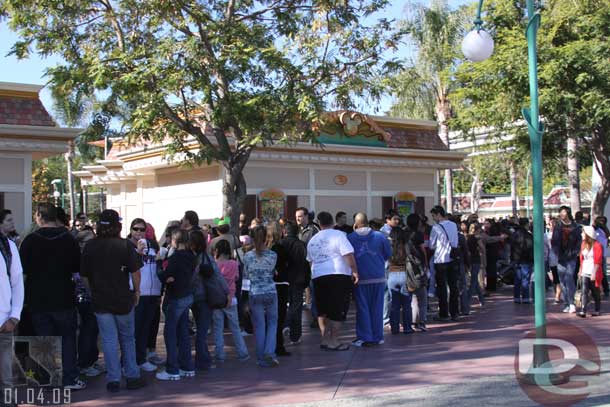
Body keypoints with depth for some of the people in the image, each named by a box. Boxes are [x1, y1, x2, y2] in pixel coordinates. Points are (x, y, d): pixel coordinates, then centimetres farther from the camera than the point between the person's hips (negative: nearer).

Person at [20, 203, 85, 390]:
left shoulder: (30, 240, -10)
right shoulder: (68, 239, -7)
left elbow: (23, 269, -4)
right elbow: (78, 267, 1)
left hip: (38, 299, 0)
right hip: (64, 298, 0)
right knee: (67, 338, 10)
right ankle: (70, 379, 8)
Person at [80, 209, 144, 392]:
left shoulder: (90, 247, -1)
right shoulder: (125, 245, -9)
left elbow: (84, 275, 4)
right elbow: (135, 272, -10)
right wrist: (136, 291, 4)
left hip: (100, 300, 2)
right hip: (123, 299, -1)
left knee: (109, 340, 6)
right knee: (127, 339, 12)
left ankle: (113, 380, 7)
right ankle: (132, 377, 15)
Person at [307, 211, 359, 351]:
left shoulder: (312, 240, 15)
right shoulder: (338, 235, -4)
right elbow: (348, 255, -13)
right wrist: (354, 271, -7)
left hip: (317, 277, 6)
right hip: (338, 276, -5)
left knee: (323, 310, 15)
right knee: (338, 310, 0)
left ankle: (325, 339, 16)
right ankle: (333, 341, 0)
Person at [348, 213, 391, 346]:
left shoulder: (349, 238, -5)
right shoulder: (379, 236, -1)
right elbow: (388, 254, 6)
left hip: (360, 279, -1)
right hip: (378, 277, 1)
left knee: (362, 308, 6)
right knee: (377, 308, 9)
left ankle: (364, 337, 5)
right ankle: (377, 337, 13)